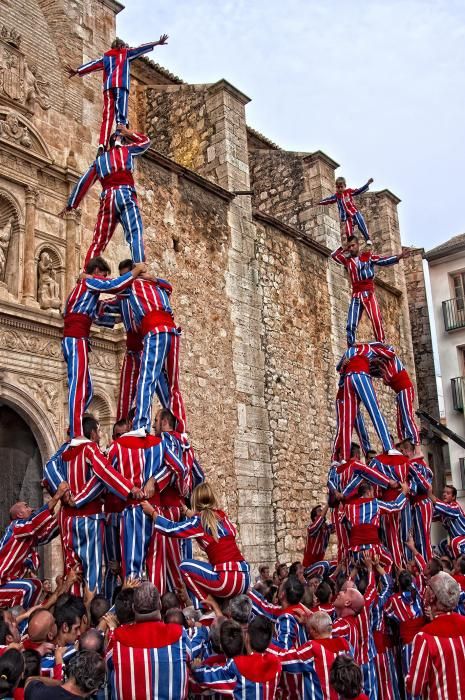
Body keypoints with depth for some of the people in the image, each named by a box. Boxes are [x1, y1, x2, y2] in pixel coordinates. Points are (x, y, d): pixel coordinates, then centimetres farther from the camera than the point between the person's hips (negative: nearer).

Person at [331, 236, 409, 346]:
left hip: (369, 294, -3)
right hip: (355, 296, 3)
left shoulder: (368, 256, 8)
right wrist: (344, 249, 17)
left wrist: (398, 257, -20)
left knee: (376, 320, -17)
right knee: (351, 325, -2)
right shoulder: (347, 260, 18)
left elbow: (383, 261, -5)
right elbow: (333, 255, 26)